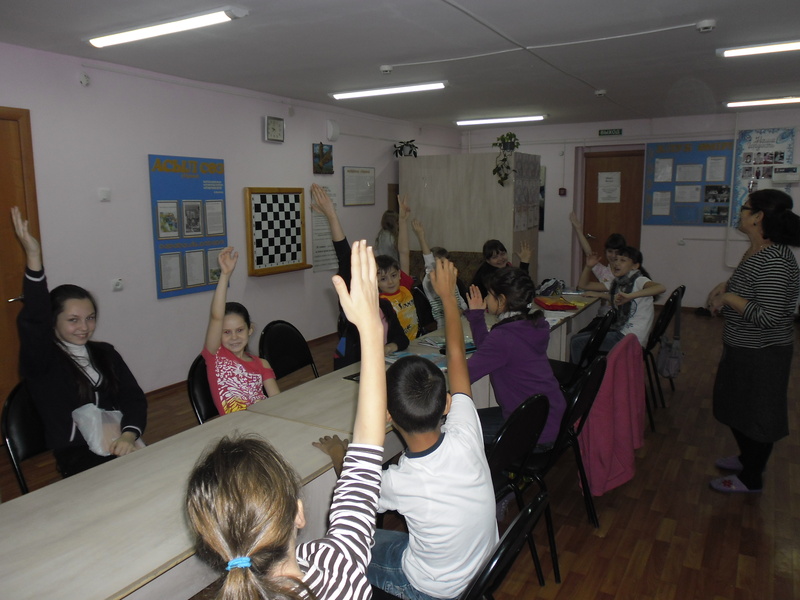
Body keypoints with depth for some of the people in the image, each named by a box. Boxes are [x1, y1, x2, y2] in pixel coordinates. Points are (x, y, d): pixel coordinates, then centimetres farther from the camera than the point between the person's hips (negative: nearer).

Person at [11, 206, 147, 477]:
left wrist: (128, 436, -16)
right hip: (76, 459, -4)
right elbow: (33, 323, -22)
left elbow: (133, 397, 6)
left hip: (120, 447, 5)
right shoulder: (42, 362, -1)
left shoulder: (105, 353, 13)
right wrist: (33, 258, -33)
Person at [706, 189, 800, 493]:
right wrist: (725, 286, 4)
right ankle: (748, 457, 46)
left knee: (755, 413, 8)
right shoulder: (756, 251, 3)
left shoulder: (774, 261, -27)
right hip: (742, 348, 10)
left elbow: (768, 316, -31)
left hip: (761, 355, -10)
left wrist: (728, 298, -23)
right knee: (738, 408, 25)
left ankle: (751, 478, 27)